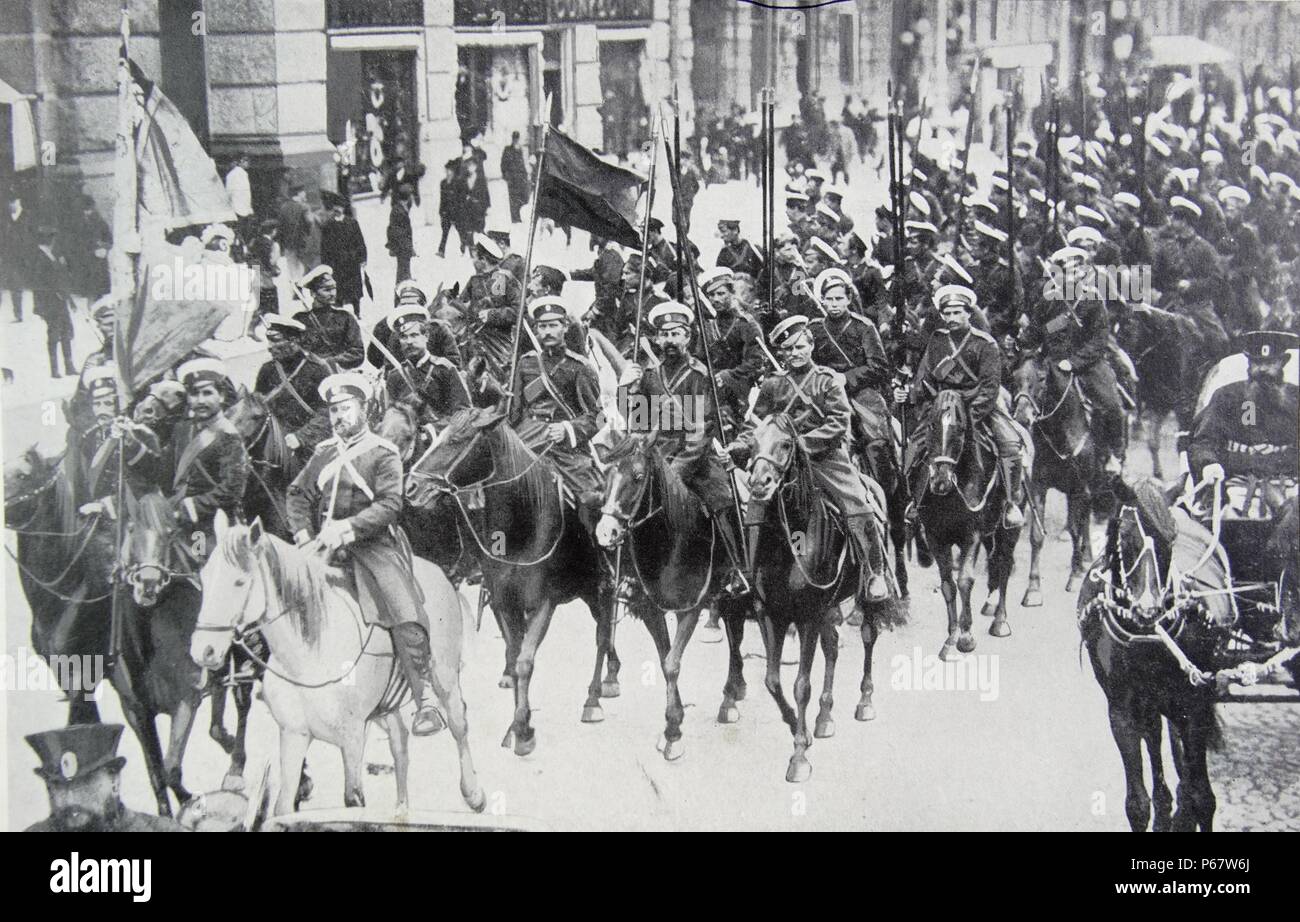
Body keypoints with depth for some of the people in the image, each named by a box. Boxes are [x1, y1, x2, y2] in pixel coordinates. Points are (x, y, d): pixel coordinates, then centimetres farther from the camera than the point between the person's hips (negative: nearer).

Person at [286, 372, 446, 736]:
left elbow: (389, 506, -10)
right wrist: (304, 536, 4)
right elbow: (297, 495, 20)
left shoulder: (383, 453, 0)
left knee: (406, 617, -20)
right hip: (326, 548, 6)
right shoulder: (324, 453, 16)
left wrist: (346, 528, -19)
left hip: (374, 545, -5)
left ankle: (427, 701, -15)